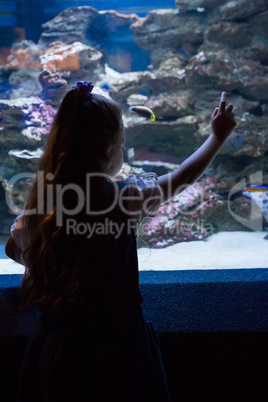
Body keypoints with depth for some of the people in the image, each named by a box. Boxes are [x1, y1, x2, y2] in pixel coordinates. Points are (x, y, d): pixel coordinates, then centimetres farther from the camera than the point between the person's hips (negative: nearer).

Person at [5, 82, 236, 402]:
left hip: (54, 342, 4)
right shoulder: (127, 198, -18)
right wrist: (218, 136, 15)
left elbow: (14, 250, 11)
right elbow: (181, 178, -1)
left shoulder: (38, 205, -9)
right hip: (115, 342, -3)